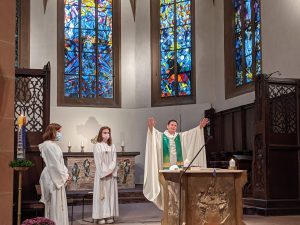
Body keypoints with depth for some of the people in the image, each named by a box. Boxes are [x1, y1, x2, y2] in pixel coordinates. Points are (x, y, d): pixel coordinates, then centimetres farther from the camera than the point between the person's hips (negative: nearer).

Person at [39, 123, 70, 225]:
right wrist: (64, 176, -11)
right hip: (53, 179, -10)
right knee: (55, 204, -4)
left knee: (59, 204, 12)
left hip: (57, 178, 10)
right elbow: (54, 164, -18)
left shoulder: (54, 145, 16)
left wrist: (65, 174, 5)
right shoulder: (48, 145, -15)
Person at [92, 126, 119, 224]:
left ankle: (110, 215, 7)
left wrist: (110, 170, -9)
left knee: (110, 193, 3)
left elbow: (114, 160, 5)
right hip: (101, 174, -4)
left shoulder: (112, 146, 11)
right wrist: (104, 172, -13)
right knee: (101, 194, -4)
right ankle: (101, 216, -3)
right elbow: (98, 161, -7)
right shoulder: (97, 146, -1)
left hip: (111, 174, 4)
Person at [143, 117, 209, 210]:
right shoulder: (161, 136, 4)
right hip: (167, 165, -2)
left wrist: (200, 126, -11)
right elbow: (154, 132, -14)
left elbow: (192, 132, 4)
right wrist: (151, 127, -36)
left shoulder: (180, 136, 12)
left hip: (178, 165, 3)